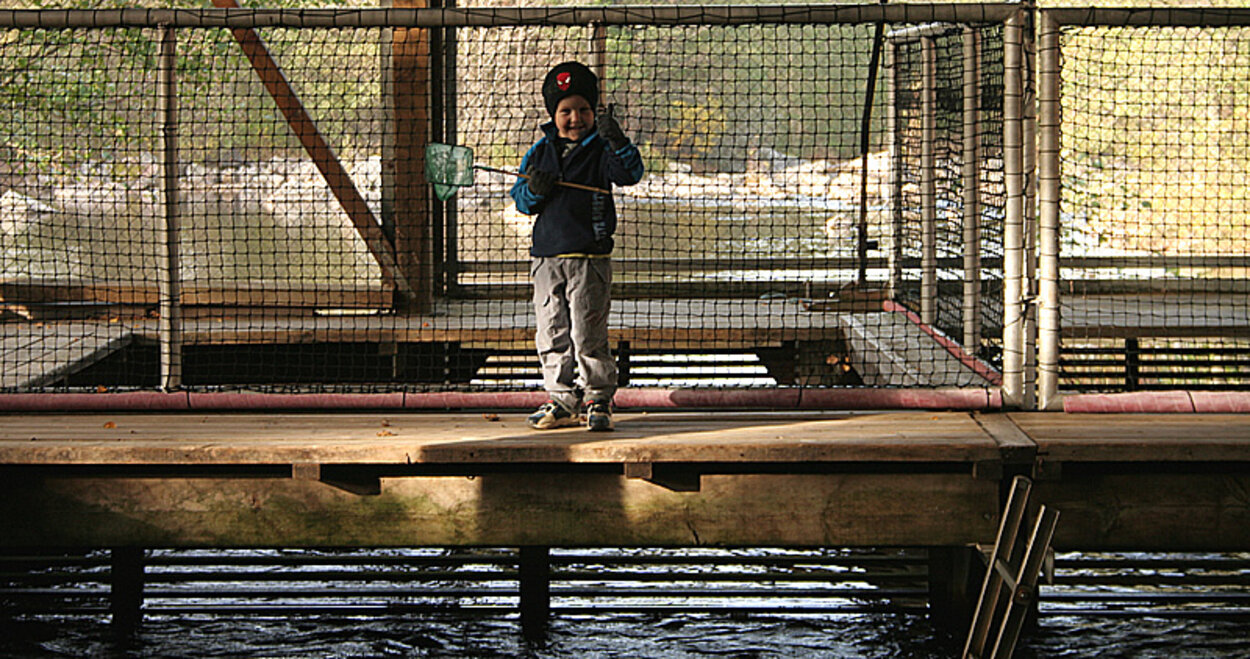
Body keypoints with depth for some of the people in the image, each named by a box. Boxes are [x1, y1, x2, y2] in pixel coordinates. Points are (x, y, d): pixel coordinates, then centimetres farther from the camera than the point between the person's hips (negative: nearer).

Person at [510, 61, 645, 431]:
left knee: (588, 334, -7)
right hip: (546, 257, 4)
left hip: (590, 258, -4)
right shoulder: (541, 151, 12)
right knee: (552, 335, 8)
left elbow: (631, 174, -18)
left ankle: (597, 400, 5)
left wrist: (618, 141, -35)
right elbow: (520, 200, 12)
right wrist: (534, 190, -11)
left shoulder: (601, 150, 0)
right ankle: (562, 402, 18)